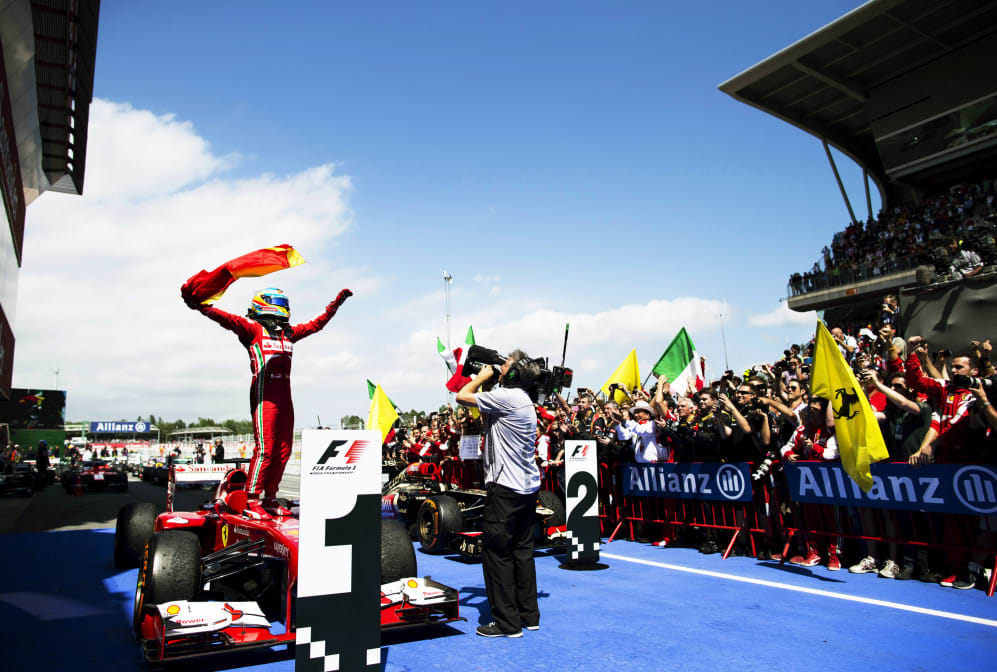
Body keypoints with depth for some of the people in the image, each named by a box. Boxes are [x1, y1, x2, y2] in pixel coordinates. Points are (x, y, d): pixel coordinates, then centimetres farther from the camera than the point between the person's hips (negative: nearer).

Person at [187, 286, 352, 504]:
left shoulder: (289, 332, 21)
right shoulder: (254, 329, 2)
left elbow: (317, 323, 29)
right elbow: (230, 320, -14)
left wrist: (338, 301, 33)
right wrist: (201, 306, -31)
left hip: (285, 398, 7)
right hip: (264, 397, -7)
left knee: (283, 450, 7)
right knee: (265, 449, -11)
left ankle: (270, 498, 17)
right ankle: (251, 498, -3)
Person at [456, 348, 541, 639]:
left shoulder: (506, 397, -16)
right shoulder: (523, 401, 13)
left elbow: (462, 396, -10)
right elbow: (487, 416, 22)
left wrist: (482, 376, 6)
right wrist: (485, 379, 18)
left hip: (506, 488, -9)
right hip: (527, 486, 10)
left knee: (497, 552, 0)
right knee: (522, 550, 15)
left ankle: (507, 622, 7)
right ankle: (529, 615, 24)